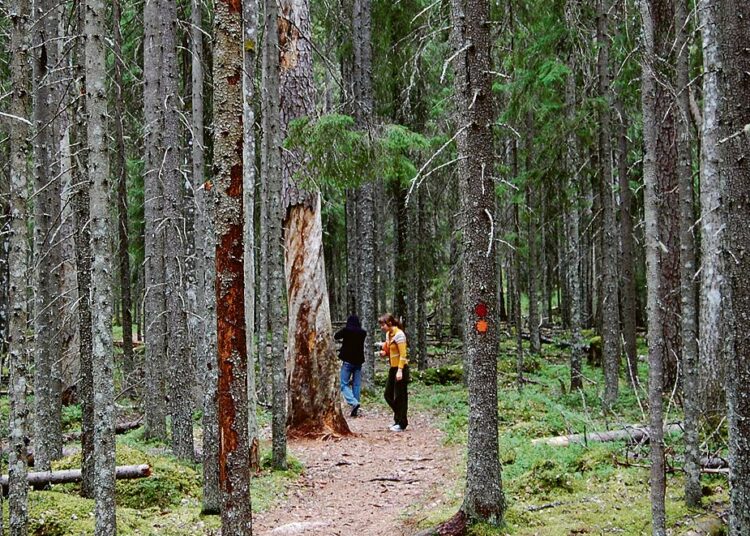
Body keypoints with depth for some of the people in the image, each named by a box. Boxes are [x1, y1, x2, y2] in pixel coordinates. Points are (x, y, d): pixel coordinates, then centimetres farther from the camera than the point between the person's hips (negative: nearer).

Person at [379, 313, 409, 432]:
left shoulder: (398, 334, -15)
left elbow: (403, 354, -18)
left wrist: (400, 370, -23)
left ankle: (401, 424, 5)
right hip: (393, 368, 9)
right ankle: (399, 419, 22)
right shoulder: (388, 334, 11)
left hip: (401, 368, -9)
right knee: (388, 395, 12)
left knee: (400, 397, -3)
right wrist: (384, 353, 2)